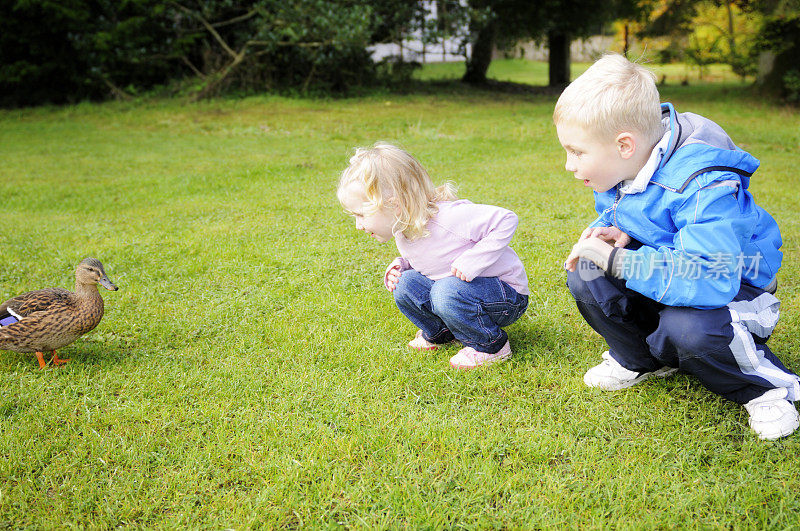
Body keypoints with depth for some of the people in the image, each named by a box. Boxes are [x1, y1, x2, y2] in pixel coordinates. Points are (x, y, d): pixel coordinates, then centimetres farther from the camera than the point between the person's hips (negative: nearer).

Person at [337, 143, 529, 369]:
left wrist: (472, 260, -33)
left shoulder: (448, 218, -31)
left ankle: (491, 346, -10)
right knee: (405, 284, -8)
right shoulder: (402, 231, -2)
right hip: (454, 288, 7)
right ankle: (440, 332, 15)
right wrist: (400, 266, -5)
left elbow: (506, 220, -29)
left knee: (448, 292, -33)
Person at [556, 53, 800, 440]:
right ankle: (640, 359, 10)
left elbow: (706, 280, -42)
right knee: (584, 274, -14)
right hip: (662, 280, 8)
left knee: (687, 328, -39)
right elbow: (613, 215, 14)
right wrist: (612, 233, -13)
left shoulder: (704, 187, -35)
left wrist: (616, 260, -37)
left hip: (732, 288, -7)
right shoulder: (616, 169, -7)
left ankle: (766, 384, -7)